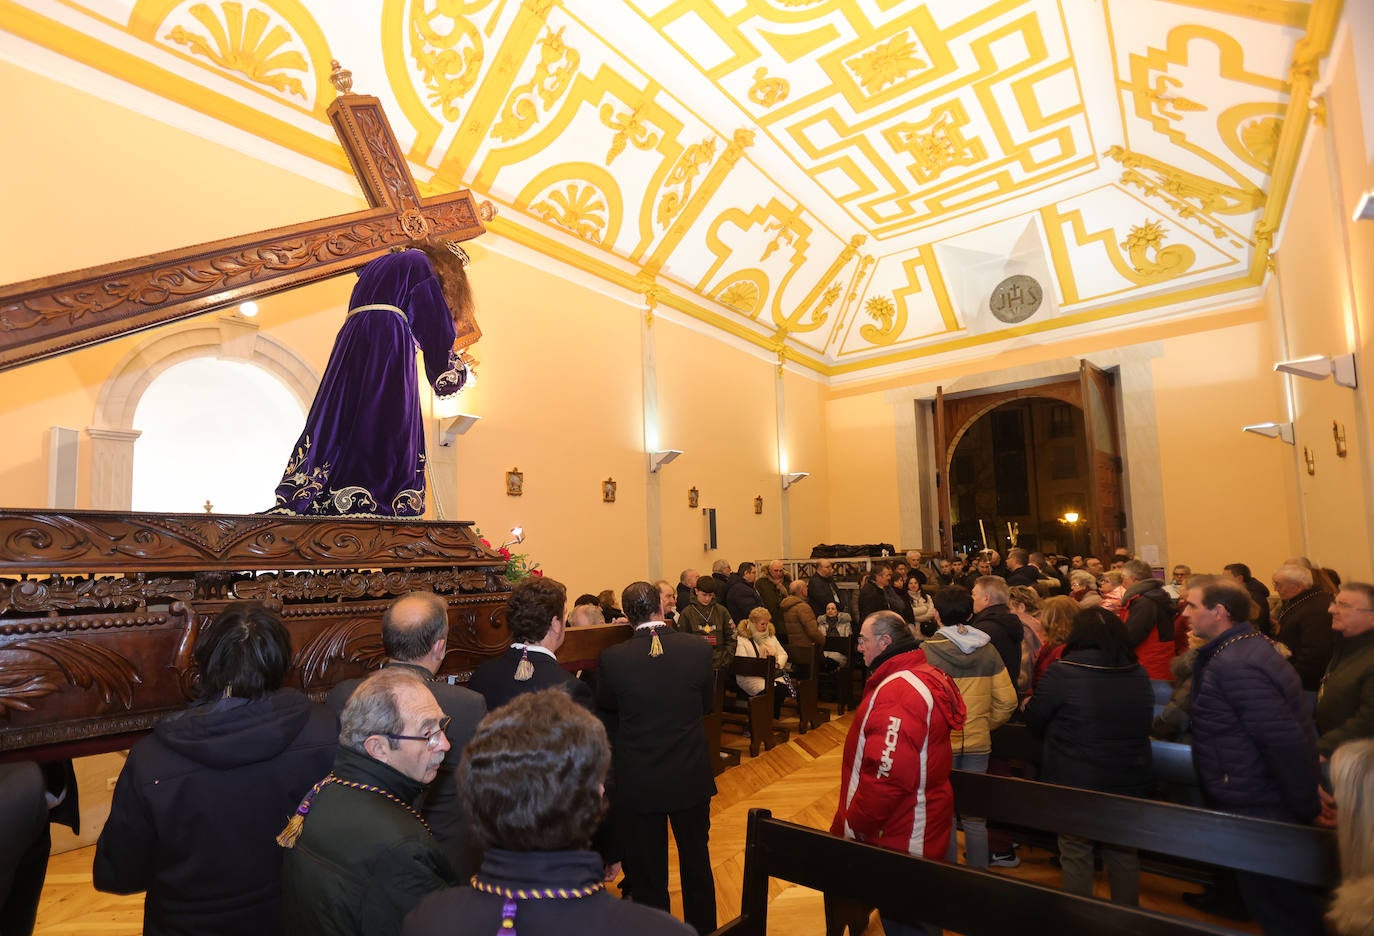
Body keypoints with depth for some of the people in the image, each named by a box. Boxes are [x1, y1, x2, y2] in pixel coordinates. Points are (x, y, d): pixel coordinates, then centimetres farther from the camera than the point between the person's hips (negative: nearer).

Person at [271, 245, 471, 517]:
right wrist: (456, 369, 16)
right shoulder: (422, 264, 12)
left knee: (339, 426, 0)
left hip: (350, 345, 7)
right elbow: (436, 329, 4)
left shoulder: (378, 263, 35)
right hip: (389, 344, -7)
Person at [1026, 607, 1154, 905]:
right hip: (1130, 783, 5)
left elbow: (1034, 720, -10)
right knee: (1123, 854, 22)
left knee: (1076, 855, 11)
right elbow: (1143, 726, 12)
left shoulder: (1062, 672, -19)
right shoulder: (1140, 674, -2)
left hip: (1075, 784, -5)